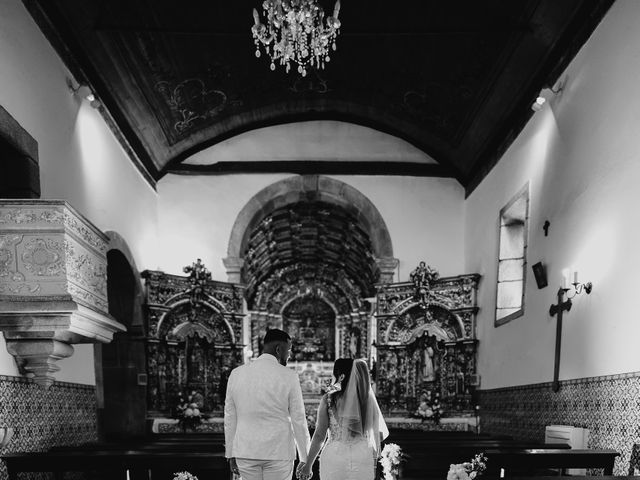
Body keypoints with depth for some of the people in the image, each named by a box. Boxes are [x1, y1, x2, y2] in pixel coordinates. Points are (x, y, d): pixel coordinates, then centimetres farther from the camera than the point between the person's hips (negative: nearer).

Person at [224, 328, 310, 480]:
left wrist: (231, 455, 13)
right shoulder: (288, 376, -9)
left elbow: (230, 418, 5)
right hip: (279, 453, -3)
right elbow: (298, 420, -6)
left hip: (245, 451, 3)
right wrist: (305, 459, 2)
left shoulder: (236, 374, 1)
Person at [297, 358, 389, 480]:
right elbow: (382, 434, 6)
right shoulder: (369, 401, -1)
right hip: (363, 458, 2)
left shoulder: (328, 400, -6)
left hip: (334, 457, -2)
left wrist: (308, 465, 3)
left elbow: (319, 436, -6)